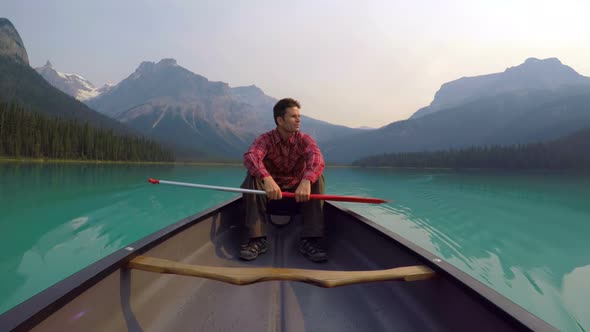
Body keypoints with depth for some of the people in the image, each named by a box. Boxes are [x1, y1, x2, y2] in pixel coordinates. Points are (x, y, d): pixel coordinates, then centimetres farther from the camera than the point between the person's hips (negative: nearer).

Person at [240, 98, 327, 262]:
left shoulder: (304, 140, -7)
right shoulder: (265, 139, -10)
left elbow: (317, 159, -29)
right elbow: (250, 156, -33)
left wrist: (306, 181, -51)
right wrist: (267, 179, -53)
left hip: (298, 191, 1)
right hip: (270, 191, 0)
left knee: (317, 177, -25)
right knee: (253, 176, -26)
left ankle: (310, 240, -26)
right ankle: (257, 239, -29)